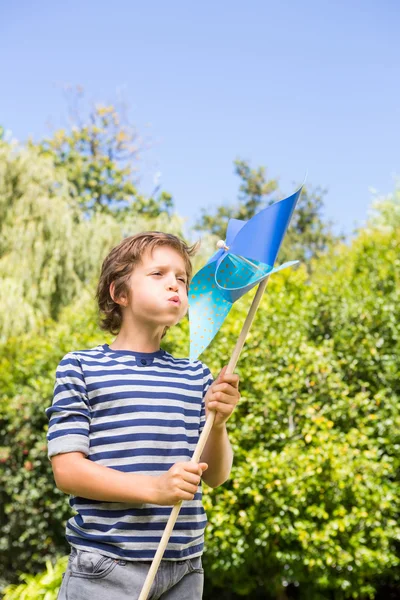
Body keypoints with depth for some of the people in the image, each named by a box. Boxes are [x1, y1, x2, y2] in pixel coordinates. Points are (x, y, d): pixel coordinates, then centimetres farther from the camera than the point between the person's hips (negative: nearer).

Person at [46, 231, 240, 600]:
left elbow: (215, 476, 7)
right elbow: (66, 470, -8)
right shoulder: (80, 368, -3)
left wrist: (218, 424, -14)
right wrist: (154, 488, -20)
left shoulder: (197, 376, 7)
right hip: (106, 568, -3)